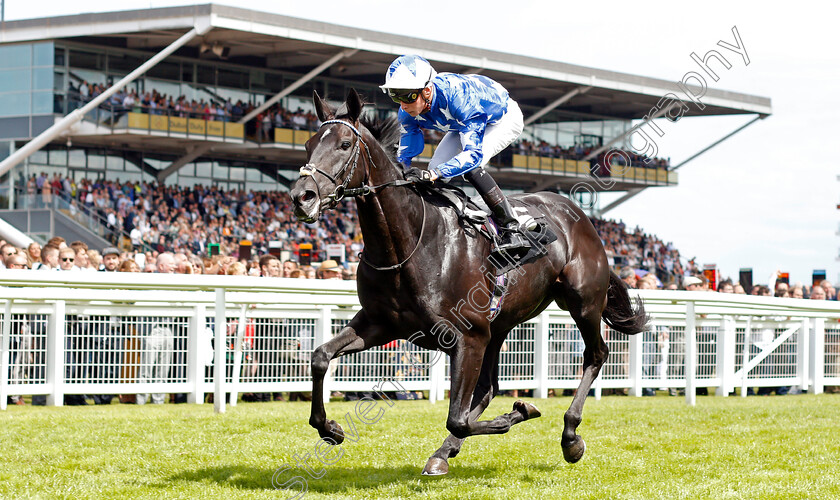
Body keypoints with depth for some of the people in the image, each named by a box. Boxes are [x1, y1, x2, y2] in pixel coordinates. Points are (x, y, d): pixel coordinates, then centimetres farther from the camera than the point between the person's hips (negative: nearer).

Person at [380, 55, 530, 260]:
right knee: (434, 174, -8)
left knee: (470, 166, -30)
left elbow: (474, 153, -50)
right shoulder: (408, 113, -23)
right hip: (463, 124, 7)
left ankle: (513, 231, -25)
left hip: (504, 118, -7)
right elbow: (405, 153, -12)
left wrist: (433, 174, -62)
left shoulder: (458, 97, -44)